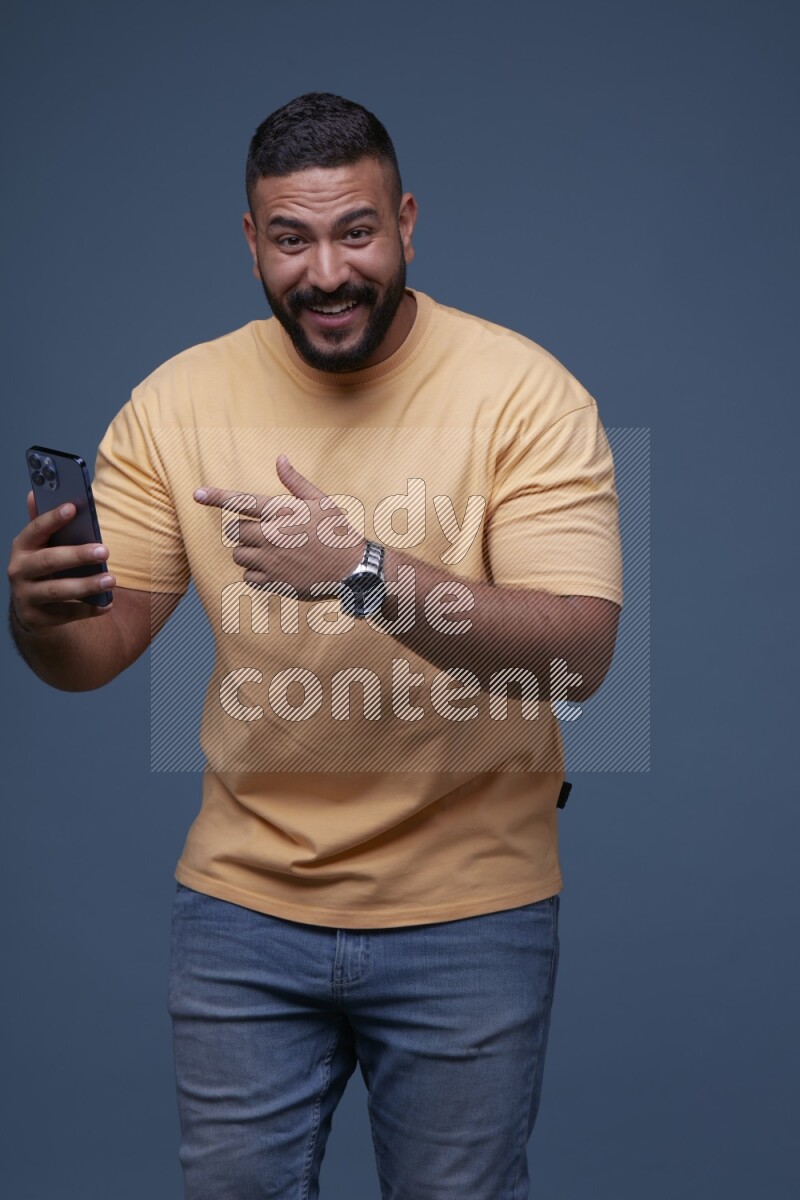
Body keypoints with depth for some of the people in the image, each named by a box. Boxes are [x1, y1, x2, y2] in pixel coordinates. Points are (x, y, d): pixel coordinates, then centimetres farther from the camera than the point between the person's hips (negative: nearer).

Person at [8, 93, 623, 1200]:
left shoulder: (525, 391, -13)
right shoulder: (178, 401, -3)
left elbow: (579, 653, -22)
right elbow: (100, 647, -2)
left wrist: (366, 574, -36)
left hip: (467, 911, -2)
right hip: (243, 901, 3)